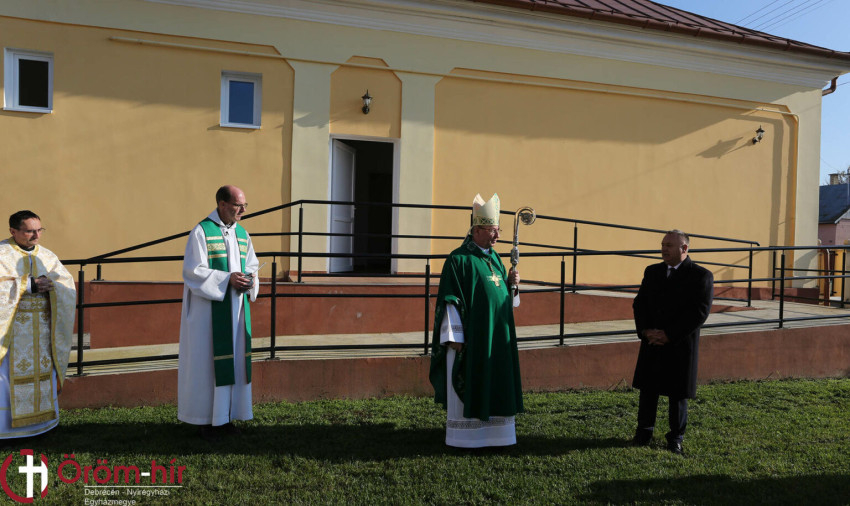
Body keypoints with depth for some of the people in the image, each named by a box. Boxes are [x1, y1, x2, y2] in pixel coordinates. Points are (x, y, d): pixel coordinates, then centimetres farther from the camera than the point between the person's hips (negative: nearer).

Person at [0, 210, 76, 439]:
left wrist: (49, 284, -15)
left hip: (42, 327, 5)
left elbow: (68, 285, 3)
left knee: (42, 370, 8)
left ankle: (39, 417, 18)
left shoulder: (47, 256, 9)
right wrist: (28, 285, -21)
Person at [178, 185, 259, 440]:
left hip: (236, 307, 6)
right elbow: (193, 271, -13)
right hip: (210, 307, -6)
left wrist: (249, 280, -6)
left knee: (234, 359, 7)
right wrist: (227, 279, -22)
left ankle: (225, 416, 17)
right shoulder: (201, 232, -8)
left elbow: (252, 265, 16)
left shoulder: (242, 233, 11)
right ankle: (207, 418, 9)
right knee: (208, 359, -1)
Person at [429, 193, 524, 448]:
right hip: (471, 336, -8)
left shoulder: (494, 257, 13)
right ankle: (464, 435, 14)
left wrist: (511, 283, 0)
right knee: (467, 384, 1)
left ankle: (492, 431, 24)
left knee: (495, 383, 12)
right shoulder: (459, 259, -10)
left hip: (497, 335, 8)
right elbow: (449, 299, -13)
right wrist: (454, 336, -16)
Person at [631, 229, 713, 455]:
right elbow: (639, 303, 8)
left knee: (678, 393, 7)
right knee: (648, 389, 10)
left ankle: (676, 437, 22)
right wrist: (645, 330, -9)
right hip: (652, 343, 4)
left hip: (680, 345, -4)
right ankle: (643, 433, 24)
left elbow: (700, 312, -14)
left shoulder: (701, 276, -6)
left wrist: (669, 335, -17)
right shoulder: (652, 271, 9)